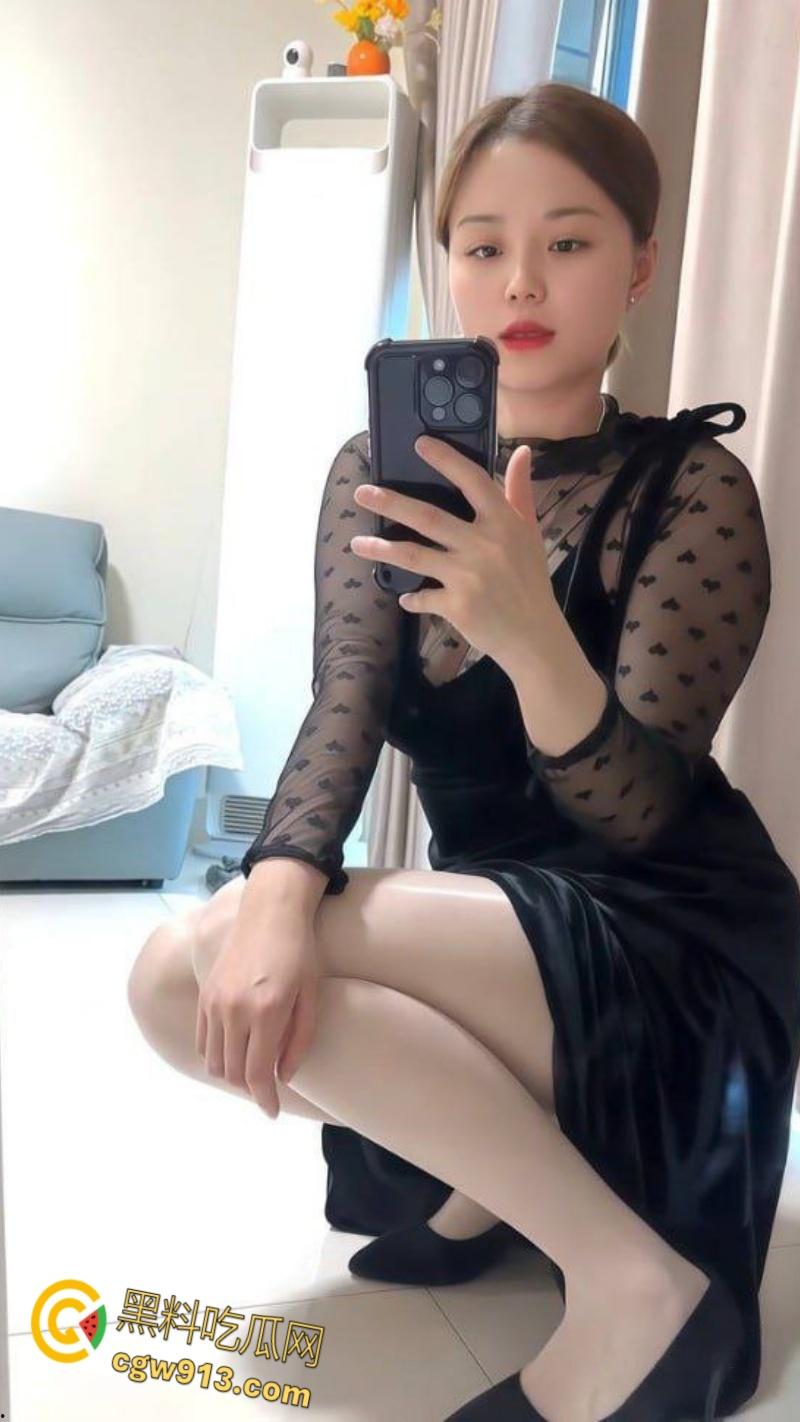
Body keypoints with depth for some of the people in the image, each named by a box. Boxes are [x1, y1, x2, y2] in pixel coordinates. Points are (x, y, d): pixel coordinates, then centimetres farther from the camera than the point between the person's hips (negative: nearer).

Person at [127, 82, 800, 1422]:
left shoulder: (690, 486, -13)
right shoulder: (375, 473, 2)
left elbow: (633, 812, -20)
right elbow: (342, 716, -10)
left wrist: (524, 624, -40)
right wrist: (280, 889, -31)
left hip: (680, 948, -5)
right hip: (497, 934, 6)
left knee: (212, 947, -23)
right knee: (183, 984, -16)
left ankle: (632, 1282, -13)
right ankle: (502, 1163, 4)